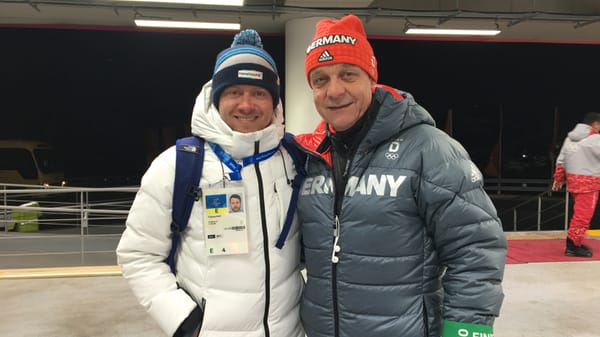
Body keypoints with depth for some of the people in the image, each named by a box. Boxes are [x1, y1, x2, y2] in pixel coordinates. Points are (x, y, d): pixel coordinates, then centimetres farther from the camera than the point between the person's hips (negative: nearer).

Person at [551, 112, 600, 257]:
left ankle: (574, 242, 24)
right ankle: (573, 245, -2)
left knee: (579, 212, 18)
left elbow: (561, 160, 13)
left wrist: (558, 178, 19)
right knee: (583, 214, -3)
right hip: (588, 181, -8)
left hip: (572, 179, 8)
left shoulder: (569, 138, 12)